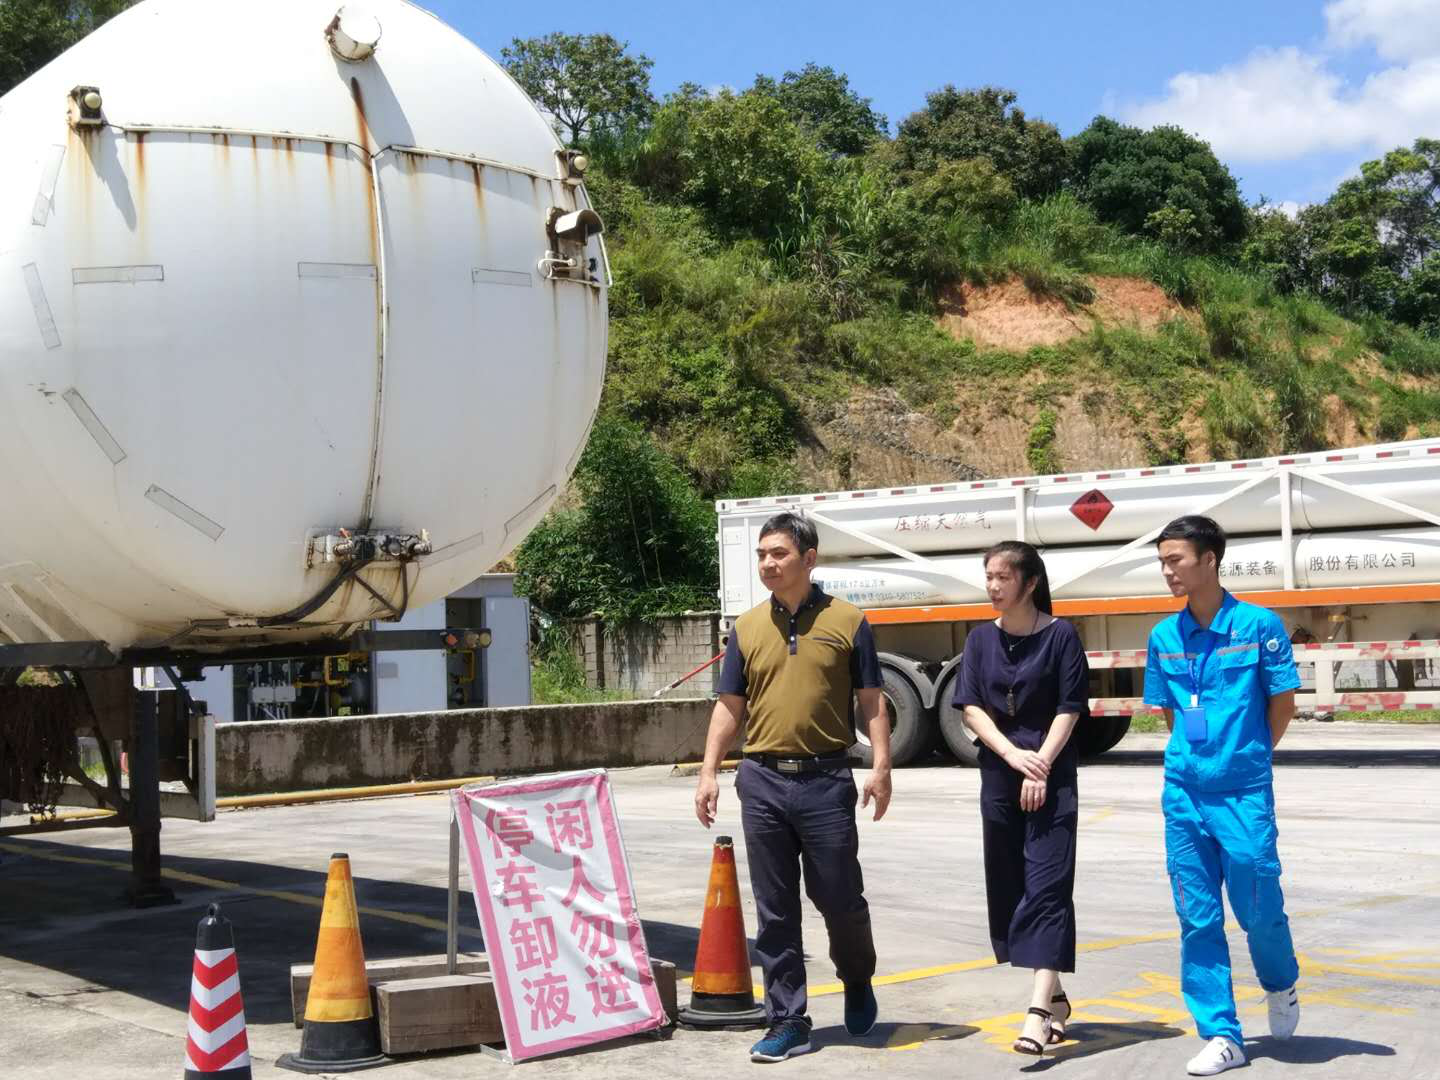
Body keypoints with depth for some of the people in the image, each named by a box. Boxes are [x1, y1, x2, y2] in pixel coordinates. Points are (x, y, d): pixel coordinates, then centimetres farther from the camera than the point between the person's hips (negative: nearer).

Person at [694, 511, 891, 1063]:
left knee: (840, 898, 5)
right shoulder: (747, 627, 8)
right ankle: (787, 1022, 12)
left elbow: (871, 700, 2)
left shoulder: (846, 622, 1)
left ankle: (857, 982, 34)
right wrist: (708, 772, 3)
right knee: (774, 911, 5)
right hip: (763, 780, 3)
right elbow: (730, 705, 10)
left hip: (826, 780, -2)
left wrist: (881, 766, -8)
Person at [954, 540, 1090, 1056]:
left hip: (1052, 777, -5)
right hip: (998, 775, 5)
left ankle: (1039, 1011, -16)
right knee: (1006, 888, 8)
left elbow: (1068, 710, -6)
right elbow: (971, 707, 2)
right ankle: (1055, 997, 23)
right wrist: (1013, 754, -11)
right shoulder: (982, 639, 8)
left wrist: (1041, 766, -15)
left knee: (1047, 887, -10)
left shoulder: (1060, 635, -4)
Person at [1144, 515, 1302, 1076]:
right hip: (1184, 793, 4)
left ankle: (1281, 986, 36)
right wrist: (1197, 755, 9)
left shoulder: (1259, 625, -8)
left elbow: (1283, 704, -1)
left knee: (1259, 909, 4)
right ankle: (1221, 1035, 13)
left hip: (1244, 793, -4)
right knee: (1197, 917, 4)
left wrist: (1246, 756, 7)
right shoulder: (1164, 636, 5)